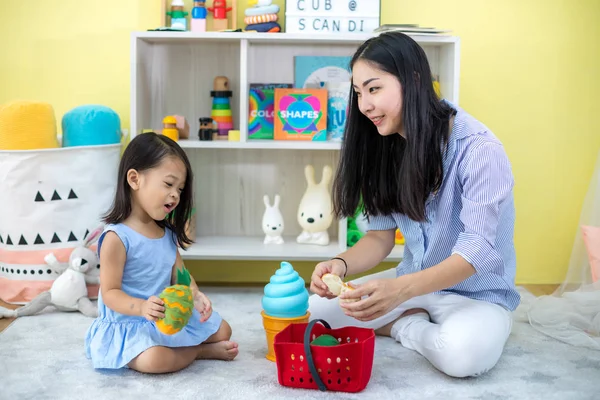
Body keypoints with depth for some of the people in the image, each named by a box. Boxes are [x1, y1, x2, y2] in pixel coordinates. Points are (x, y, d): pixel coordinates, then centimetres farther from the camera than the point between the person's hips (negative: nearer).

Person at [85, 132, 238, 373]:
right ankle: (202, 350, -8)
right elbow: (110, 292, -21)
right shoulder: (117, 237, -21)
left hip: (171, 317, 8)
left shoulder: (167, 233, 3)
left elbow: (180, 274, 3)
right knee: (155, 360, -33)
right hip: (129, 324, -7)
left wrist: (195, 296, -19)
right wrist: (141, 307, -39)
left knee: (222, 330, 12)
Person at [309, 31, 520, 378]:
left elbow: (475, 251, -27)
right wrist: (341, 264, -24)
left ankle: (404, 326, -7)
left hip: (477, 293, -5)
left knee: (464, 353, -38)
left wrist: (402, 289, -43)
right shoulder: (390, 149, -1)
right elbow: (380, 236, -1)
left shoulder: (479, 149, -22)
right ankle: (415, 321, 0)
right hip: (414, 285, 5)